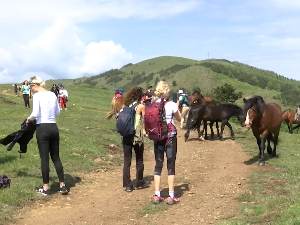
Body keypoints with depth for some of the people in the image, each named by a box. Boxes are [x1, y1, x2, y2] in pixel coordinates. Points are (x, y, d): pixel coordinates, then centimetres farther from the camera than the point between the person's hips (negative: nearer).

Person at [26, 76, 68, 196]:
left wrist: (29, 118, 1)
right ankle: (62, 186, 16)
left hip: (43, 129, -6)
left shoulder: (37, 95, -10)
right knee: (56, 157, 13)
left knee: (44, 159, 3)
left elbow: (35, 113, -18)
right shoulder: (52, 94, 9)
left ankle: (46, 188, 12)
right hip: (54, 128, 6)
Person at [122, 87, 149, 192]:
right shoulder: (141, 106, -8)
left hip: (126, 136, 3)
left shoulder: (125, 106, 4)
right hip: (137, 136, -3)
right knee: (139, 160, 13)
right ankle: (140, 182, 25)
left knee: (127, 161, 8)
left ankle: (127, 185, 9)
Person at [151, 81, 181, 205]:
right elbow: (179, 119, 5)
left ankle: (157, 196, 12)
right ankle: (171, 197, 6)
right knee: (171, 166, 4)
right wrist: (177, 105, 15)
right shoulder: (172, 105, -10)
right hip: (170, 137, -3)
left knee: (158, 165, 10)